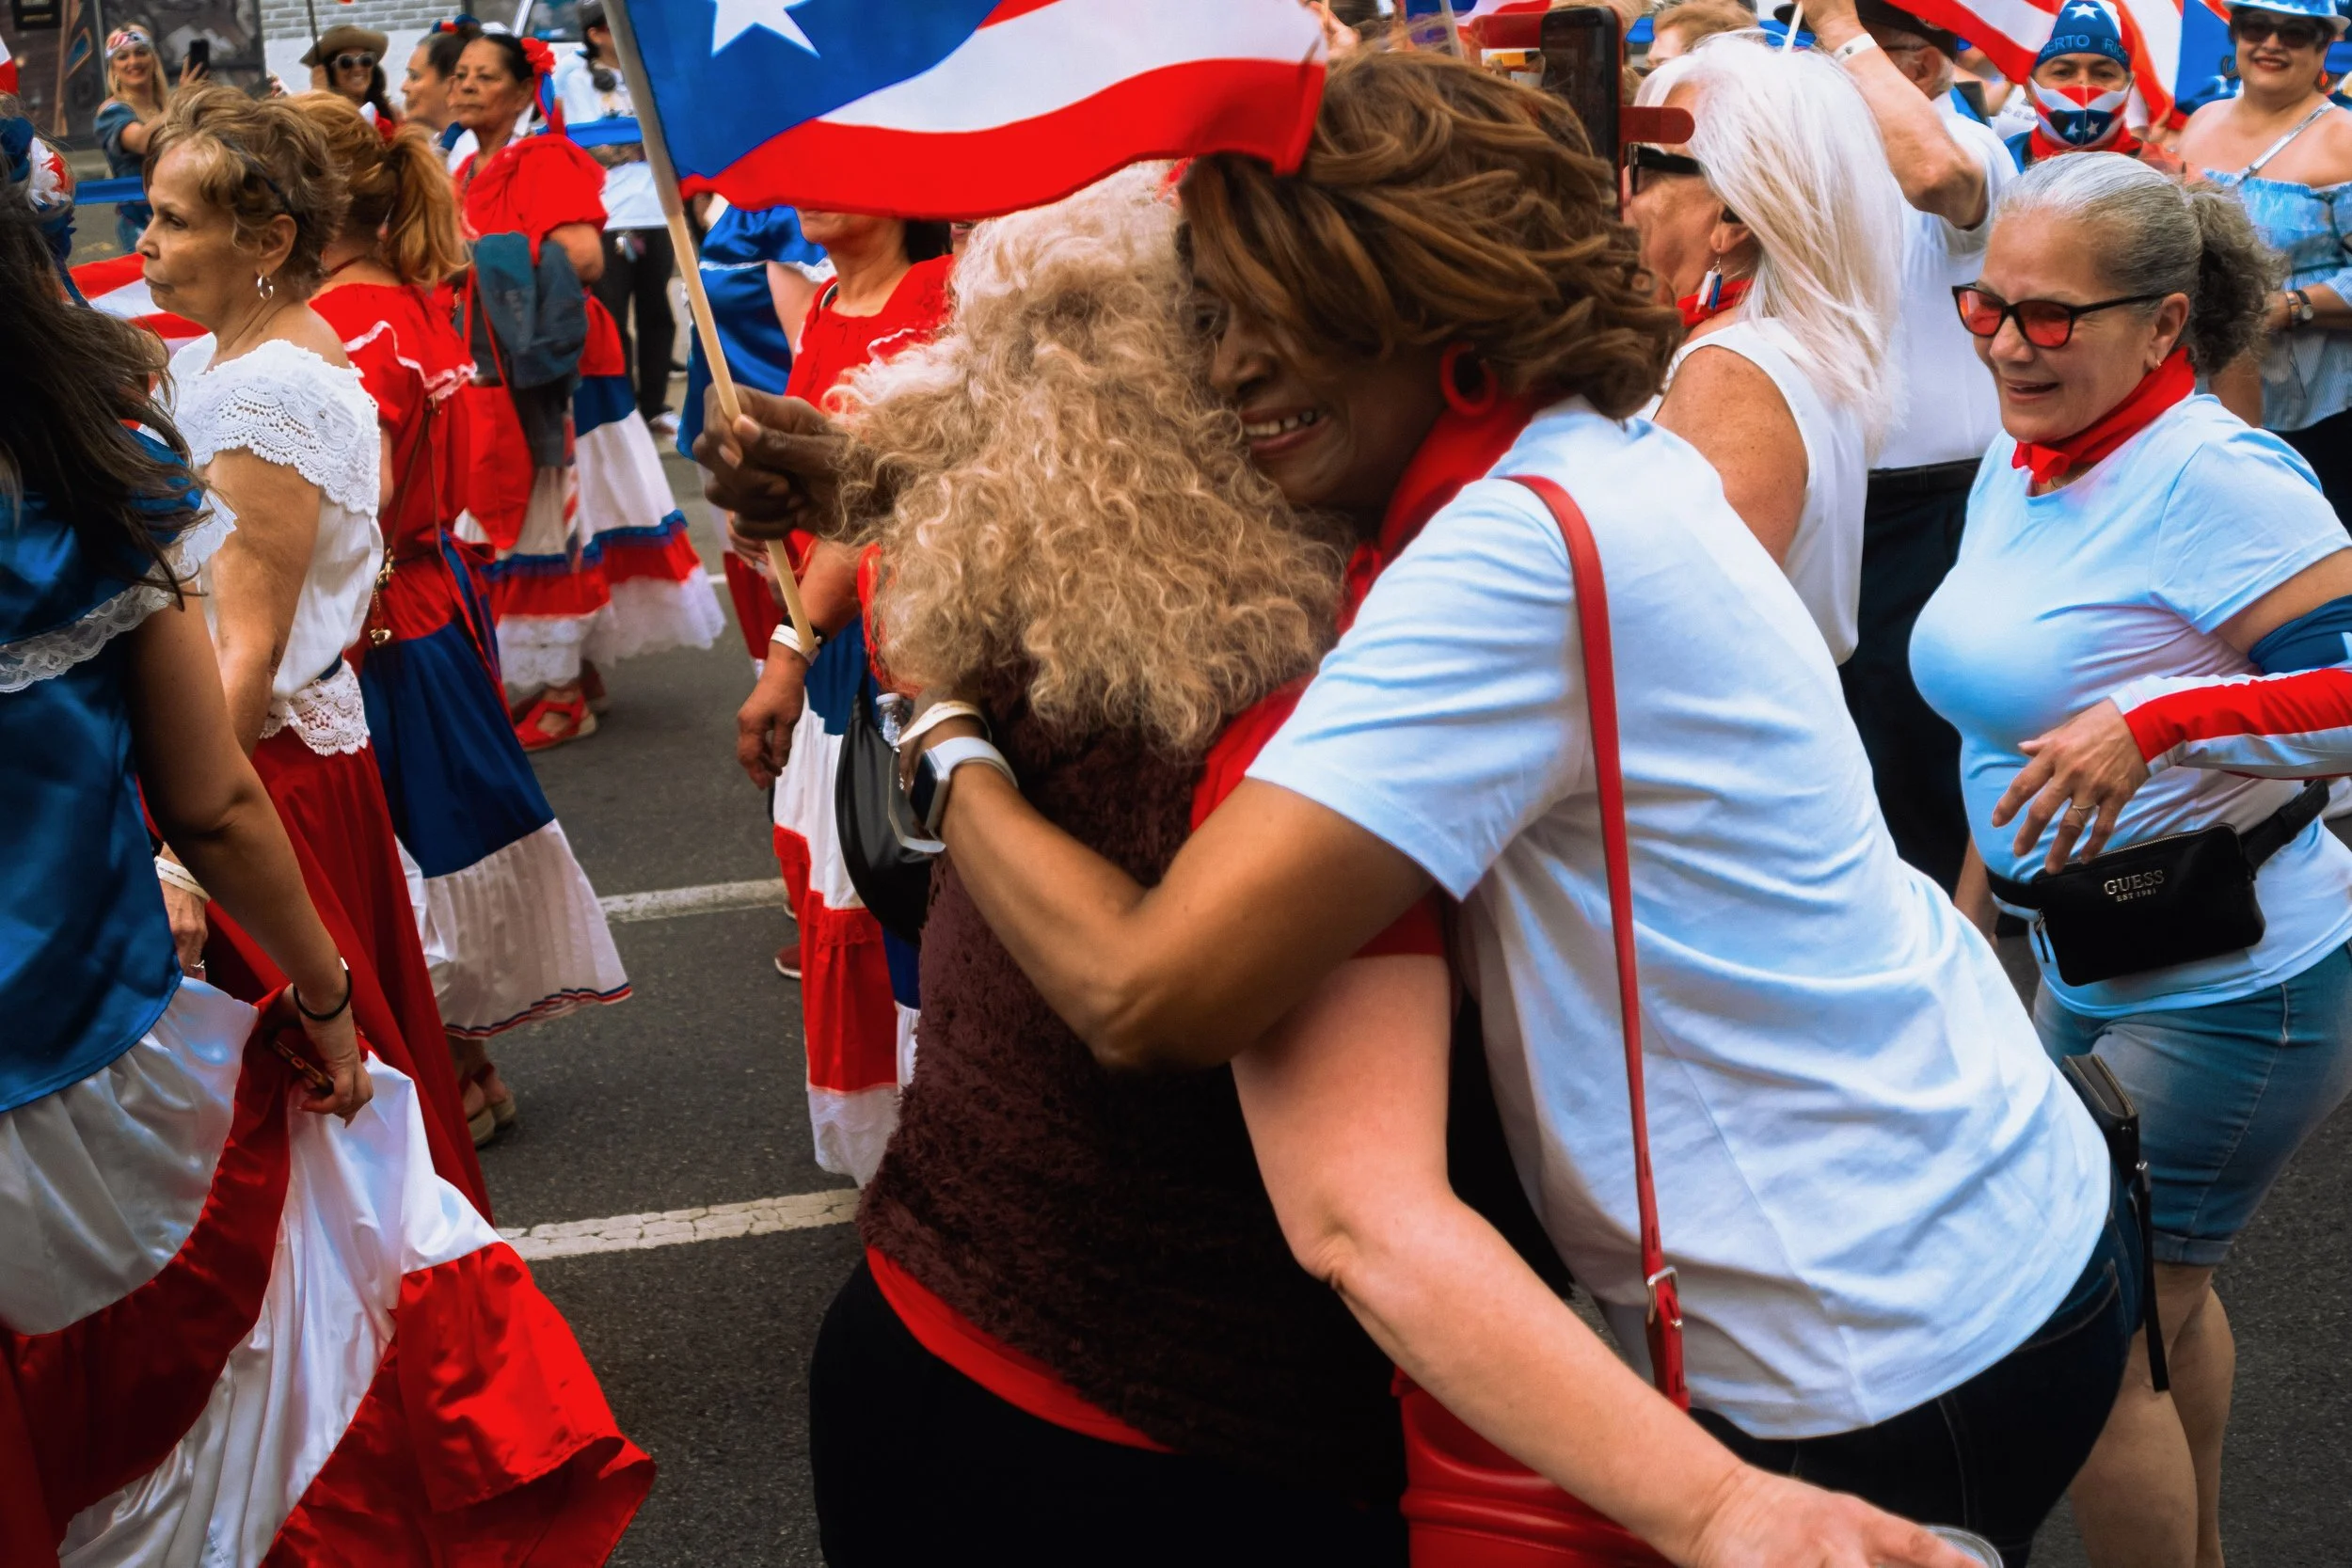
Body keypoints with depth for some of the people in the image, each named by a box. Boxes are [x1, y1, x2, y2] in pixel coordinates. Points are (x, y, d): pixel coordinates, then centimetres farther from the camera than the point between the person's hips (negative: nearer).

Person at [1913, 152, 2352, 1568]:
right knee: (2165, 1294, 25)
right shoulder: (2018, 464, 3)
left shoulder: (2212, 478, -22)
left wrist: (2159, 720, -33)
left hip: (2227, 992, -9)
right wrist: (1977, 903, 20)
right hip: (2086, 961, 9)